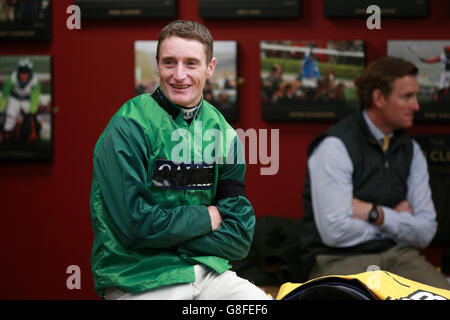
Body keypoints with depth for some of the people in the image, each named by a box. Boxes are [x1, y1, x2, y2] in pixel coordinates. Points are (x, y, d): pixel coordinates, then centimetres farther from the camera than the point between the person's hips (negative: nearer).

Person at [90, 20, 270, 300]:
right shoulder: (128, 128, -10)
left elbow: (239, 236, 4)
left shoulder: (223, 133, 6)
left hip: (205, 271, 5)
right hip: (136, 280, -5)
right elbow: (135, 224, -18)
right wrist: (205, 218, -5)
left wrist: (168, 240, -10)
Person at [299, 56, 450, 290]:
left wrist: (376, 214, -12)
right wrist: (395, 219, -4)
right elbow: (335, 231, -20)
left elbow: (425, 232, 5)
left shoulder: (410, 149, 8)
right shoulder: (335, 146, -11)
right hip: (340, 259, -6)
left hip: (397, 253, 6)